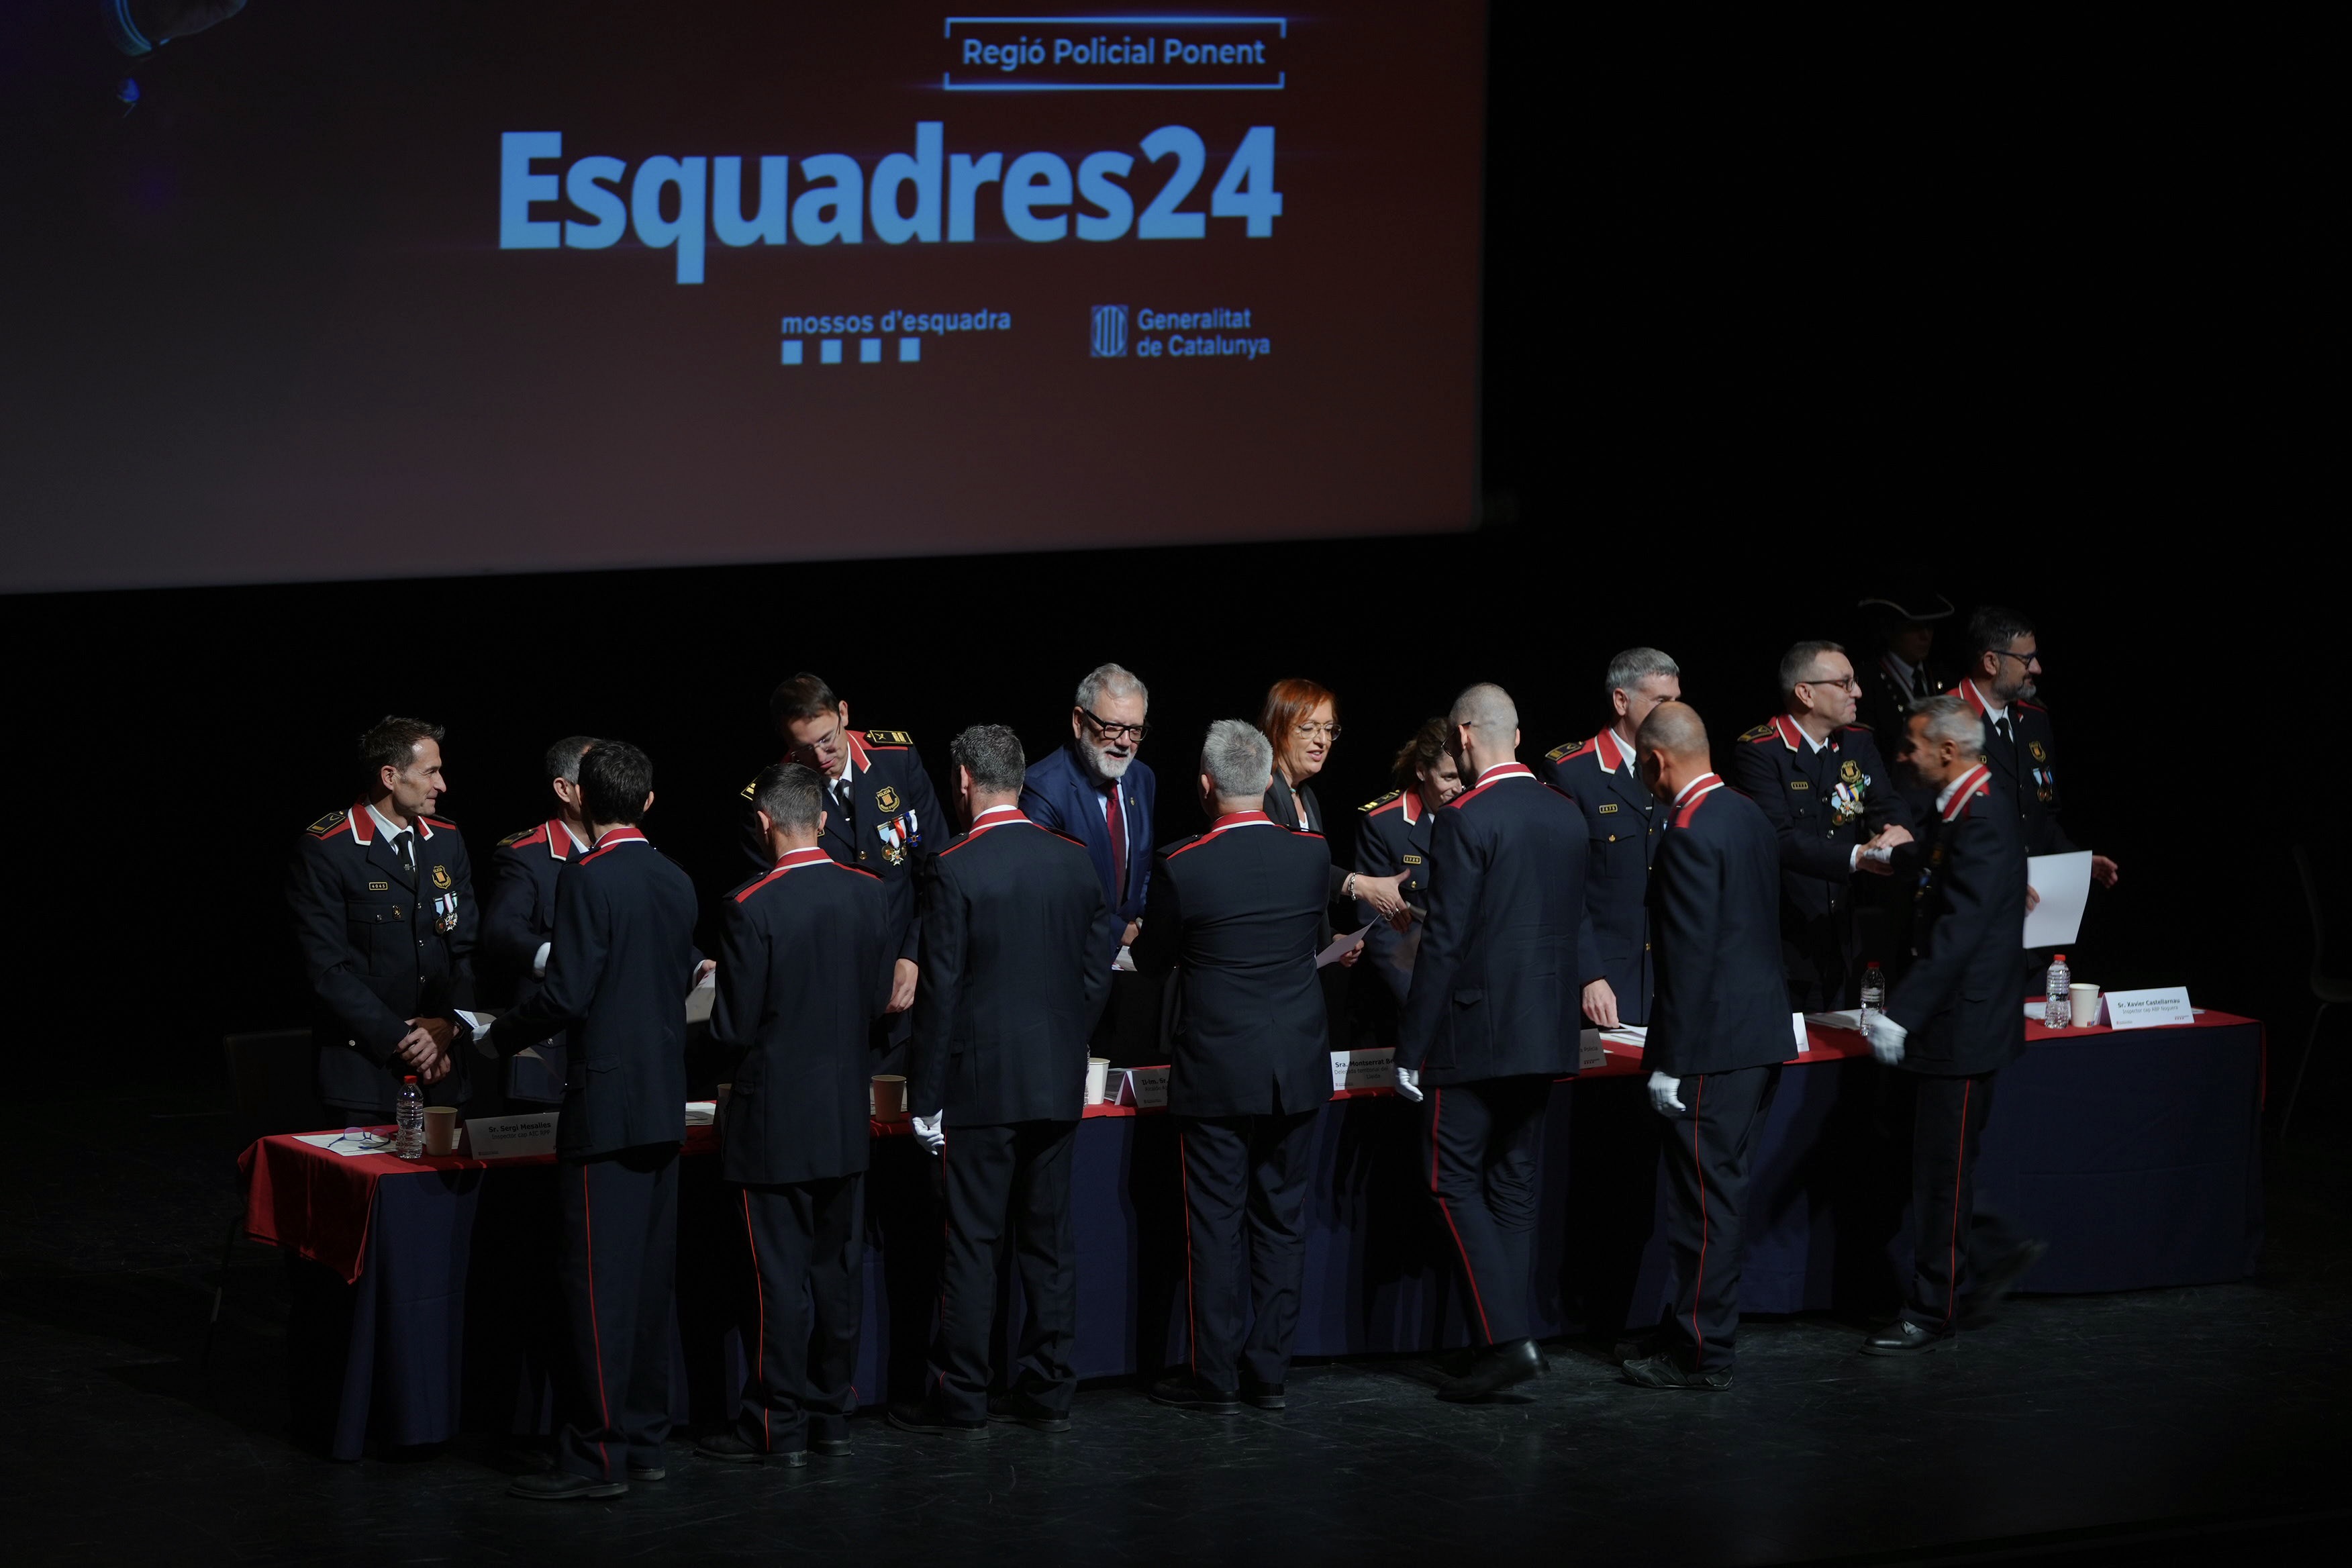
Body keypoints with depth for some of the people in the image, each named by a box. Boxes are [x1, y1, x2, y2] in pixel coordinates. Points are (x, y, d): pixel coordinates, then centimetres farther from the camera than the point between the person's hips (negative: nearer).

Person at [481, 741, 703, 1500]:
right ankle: (645, 1438, 16)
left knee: (598, 1277, -5)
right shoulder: (676, 882, 8)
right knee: (650, 1274, 12)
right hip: (665, 1102, 8)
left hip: (606, 1102, -7)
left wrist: (499, 1037, -3)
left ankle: (597, 1454, -5)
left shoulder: (588, 878, -14)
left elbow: (567, 994, -17)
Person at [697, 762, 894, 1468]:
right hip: (848, 1118, 5)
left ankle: (779, 1425, 7)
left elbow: (733, 1026, -16)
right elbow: (880, 998, 7)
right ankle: (832, 1415, 20)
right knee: (839, 1269, 13)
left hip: (775, 1120, -5)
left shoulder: (753, 907, -18)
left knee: (780, 1275, 1)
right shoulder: (870, 894, -1)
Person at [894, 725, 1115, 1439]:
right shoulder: (1076, 862, 3)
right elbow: (1096, 971, 8)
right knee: (1049, 1236, 11)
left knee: (972, 1243, 0)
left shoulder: (955, 870, -13)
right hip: (1059, 1084, 5)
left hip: (981, 1084, -5)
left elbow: (940, 992, -12)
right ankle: (1048, 1389, 15)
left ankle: (960, 1399, 4)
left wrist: (926, 1098, -7)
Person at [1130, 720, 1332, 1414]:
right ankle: (1270, 1370, 15)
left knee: (1215, 1224, 4)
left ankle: (1215, 1376, 7)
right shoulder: (1313, 855, -4)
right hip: (1298, 1070, 4)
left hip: (1216, 1072, -4)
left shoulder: (1182, 868, -15)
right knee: (1282, 1219, 12)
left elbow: (1152, 960, 0)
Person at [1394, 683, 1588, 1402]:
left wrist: (1411, 1049, -11)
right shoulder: (1567, 815, 7)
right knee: (1513, 1185, 14)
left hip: (1477, 1033, -7)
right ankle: (1507, 1336, 15)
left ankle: (1507, 1338, -11)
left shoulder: (1466, 822, -15)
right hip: (1548, 1033, 7)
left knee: (1455, 1182, -1)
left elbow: (1443, 943, -16)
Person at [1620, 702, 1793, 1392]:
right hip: (1762, 1032, 9)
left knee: (1703, 1198, -3)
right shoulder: (1751, 816, 11)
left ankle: (1701, 1353, 2)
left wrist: (1668, 1062, -17)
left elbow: (1689, 956, -20)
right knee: (1722, 1192, 15)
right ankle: (1703, 1330, 23)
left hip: (1715, 1045, -9)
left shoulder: (1691, 834, -18)